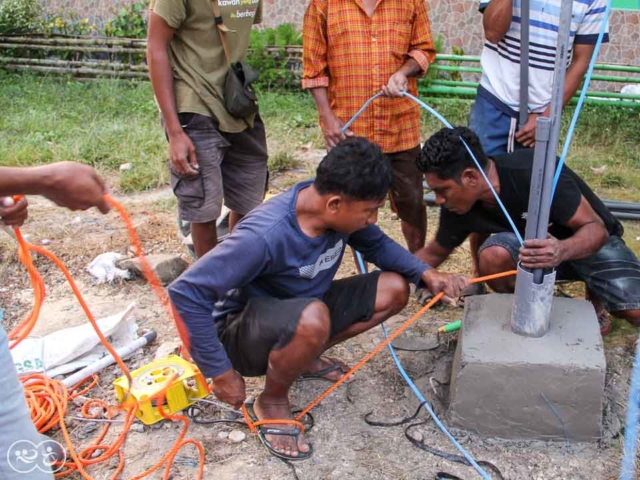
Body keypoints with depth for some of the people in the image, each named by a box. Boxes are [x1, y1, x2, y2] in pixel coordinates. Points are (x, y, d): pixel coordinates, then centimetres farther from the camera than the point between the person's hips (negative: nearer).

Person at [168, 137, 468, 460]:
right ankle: (272, 403, -9)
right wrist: (221, 372, -27)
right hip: (242, 329, -7)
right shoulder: (265, 236, -35)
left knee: (394, 289, -3)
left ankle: (305, 357, 9)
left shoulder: (340, 210, -15)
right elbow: (186, 291, -33)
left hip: (299, 310, 7)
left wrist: (426, 273, -10)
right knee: (313, 319, -39)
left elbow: (377, 245, 5)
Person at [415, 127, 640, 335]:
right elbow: (435, 253, 2)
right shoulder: (457, 208, -18)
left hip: (591, 241, -2)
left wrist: (562, 251, -50)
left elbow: (595, 228, -30)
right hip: (533, 244, 3)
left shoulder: (533, 172, -35)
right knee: (492, 255, -31)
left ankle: (595, 299, 9)